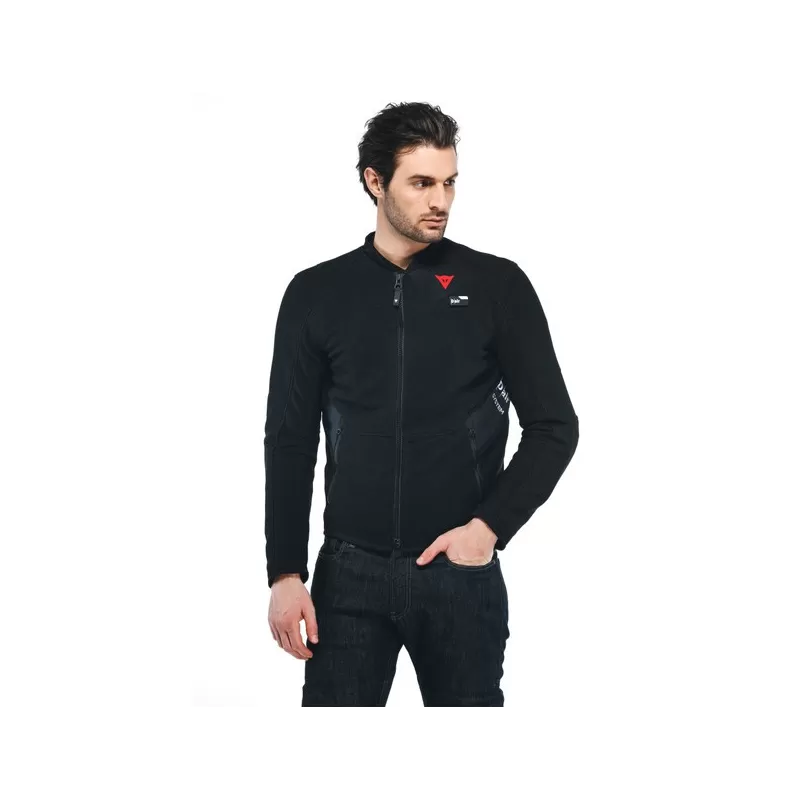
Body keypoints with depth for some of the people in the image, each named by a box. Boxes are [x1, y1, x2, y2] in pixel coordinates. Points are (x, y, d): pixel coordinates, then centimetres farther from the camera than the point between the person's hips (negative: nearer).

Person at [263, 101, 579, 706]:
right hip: (349, 572, 1)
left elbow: (555, 427, 2)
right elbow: (290, 441, 6)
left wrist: (489, 526, -9)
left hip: (461, 571, -1)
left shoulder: (497, 286, 1)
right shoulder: (317, 294, 5)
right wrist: (286, 571, 0)